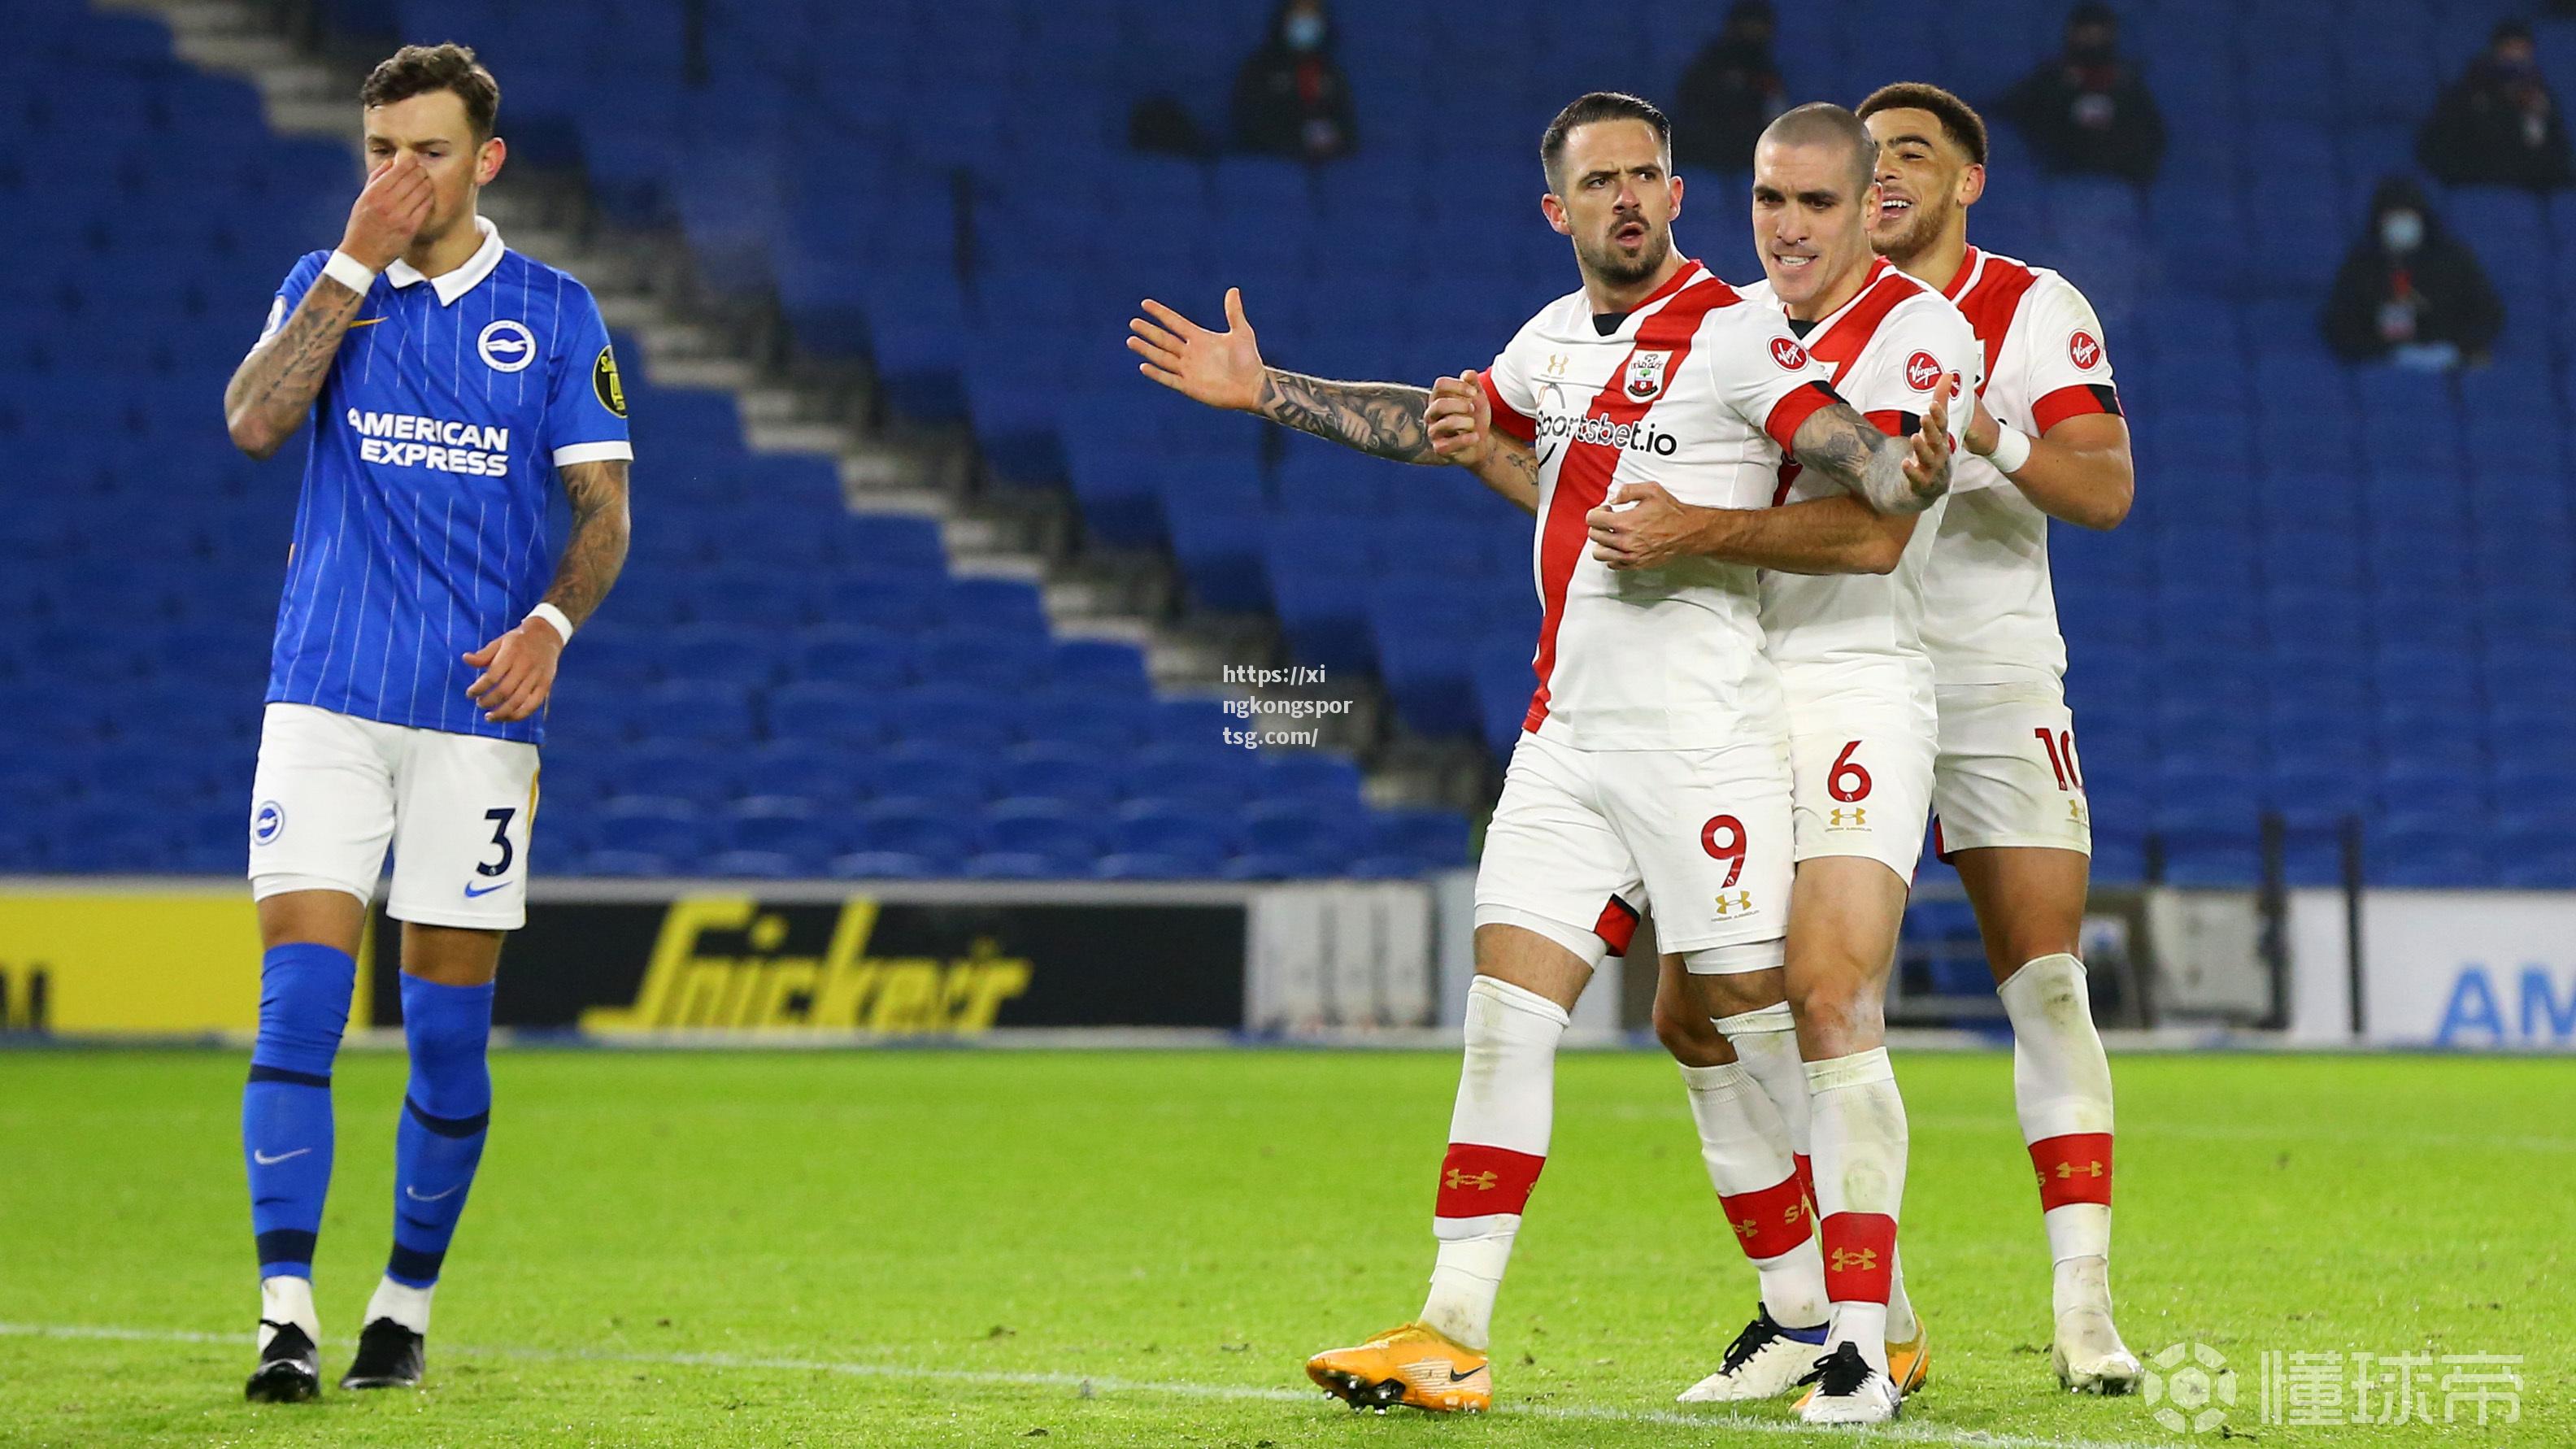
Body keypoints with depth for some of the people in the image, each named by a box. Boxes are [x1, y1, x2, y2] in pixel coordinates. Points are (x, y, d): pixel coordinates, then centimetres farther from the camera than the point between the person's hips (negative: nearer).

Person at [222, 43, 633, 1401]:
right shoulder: (324, 284, 7)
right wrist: (356, 262, -12)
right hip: (325, 692, 0)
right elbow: (254, 422, -11)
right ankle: (287, 1309, -14)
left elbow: (604, 510, 4)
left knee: (448, 1028, 3)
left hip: (477, 706, 0)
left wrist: (550, 623, -14)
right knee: (299, 997, -12)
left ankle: (407, 1303, 18)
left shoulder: (554, 313, 5)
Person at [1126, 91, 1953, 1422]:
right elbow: (1435, 424, 28)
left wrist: (1907, 471, -44)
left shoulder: (1731, 332, -8)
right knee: (1505, 1014, 0)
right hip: (1567, 735, 7)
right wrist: (1261, 392, 28)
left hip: (1704, 737, -7)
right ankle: (1452, 1335, 1)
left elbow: (1842, 447, -22)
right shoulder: (1558, 339, 13)